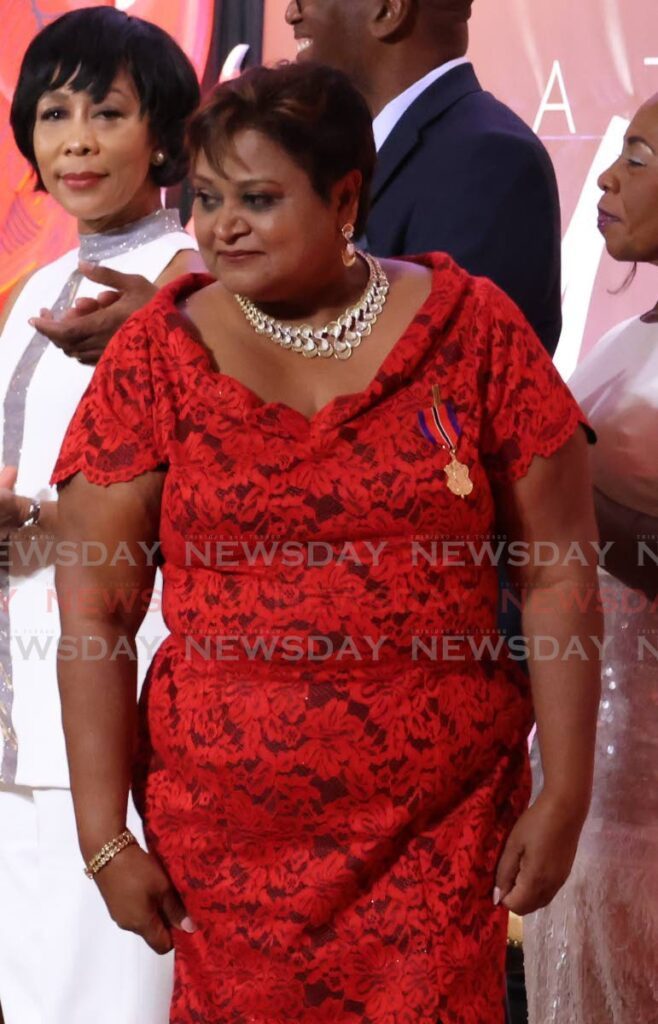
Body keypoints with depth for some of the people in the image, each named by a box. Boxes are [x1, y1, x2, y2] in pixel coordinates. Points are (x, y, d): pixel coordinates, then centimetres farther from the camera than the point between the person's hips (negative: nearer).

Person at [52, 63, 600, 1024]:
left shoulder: (470, 328, -2)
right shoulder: (156, 355, -2)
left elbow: (557, 571, 0)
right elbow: (95, 608, -2)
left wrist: (564, 798, -3)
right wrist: (104, 838, -6)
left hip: (443, 826, 0)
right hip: (228, 828, 0)